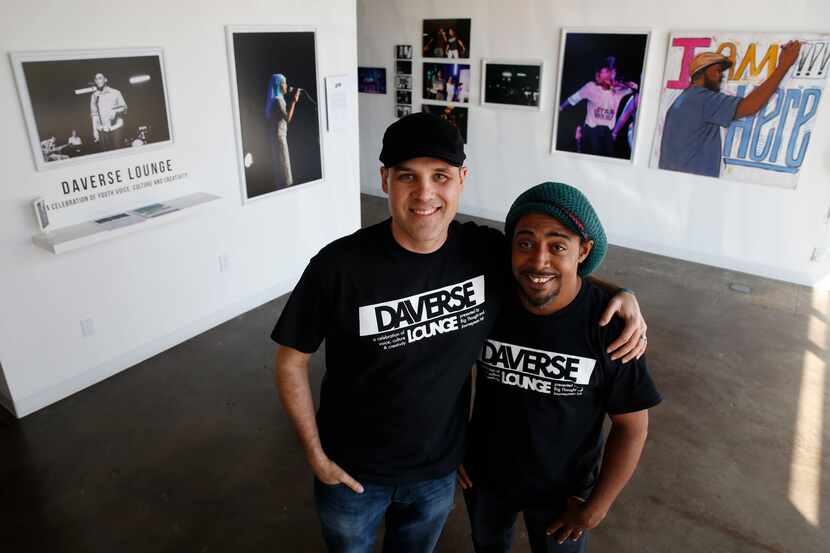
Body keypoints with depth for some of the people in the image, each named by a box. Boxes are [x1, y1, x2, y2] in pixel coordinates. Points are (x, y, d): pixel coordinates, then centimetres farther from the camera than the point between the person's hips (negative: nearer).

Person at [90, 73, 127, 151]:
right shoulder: (94, 96, 10)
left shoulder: (115, 93, 4)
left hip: (116, 128, -2)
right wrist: (95, 130, 7)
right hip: (102, 130, 2)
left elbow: (124, 108, 6)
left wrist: (116, 111, -15)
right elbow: (94, 114, 12)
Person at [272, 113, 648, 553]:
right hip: (352, 471, -2)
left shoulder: (488, 251, -17)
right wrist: (316, 455, -8)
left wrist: (622, 295, -14)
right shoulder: (339, 267, -26)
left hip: (439, 469, 2)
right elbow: (291, 361, -12)